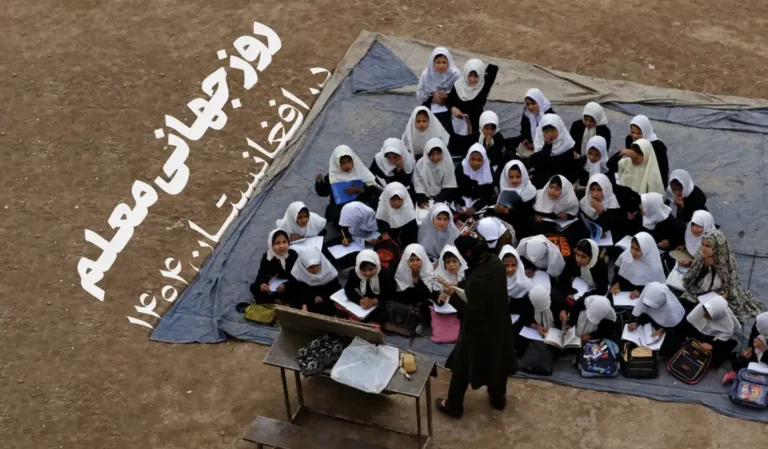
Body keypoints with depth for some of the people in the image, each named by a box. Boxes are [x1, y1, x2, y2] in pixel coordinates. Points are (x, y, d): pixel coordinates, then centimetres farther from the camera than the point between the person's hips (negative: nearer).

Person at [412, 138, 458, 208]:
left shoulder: (448, 163, -10)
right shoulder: (421, 164, -12)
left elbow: (449, 187, -7)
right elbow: (418, 186, -10)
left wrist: (440, 200, -17)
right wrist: (421, 200, -23)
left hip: (443, 199, 0)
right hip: (426, 198, 0)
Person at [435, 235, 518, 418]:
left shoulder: (476, 280, -36)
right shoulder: (496, 262, -11)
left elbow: (474, 315, -29)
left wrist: (453, 296, -24)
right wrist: (463, 288, 3)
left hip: (480, 331, -7)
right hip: (499, 324, 7)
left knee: (462, 366, 14)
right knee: (497, 360, 27)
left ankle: (453, 406, 32)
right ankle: (499, 398, 48)